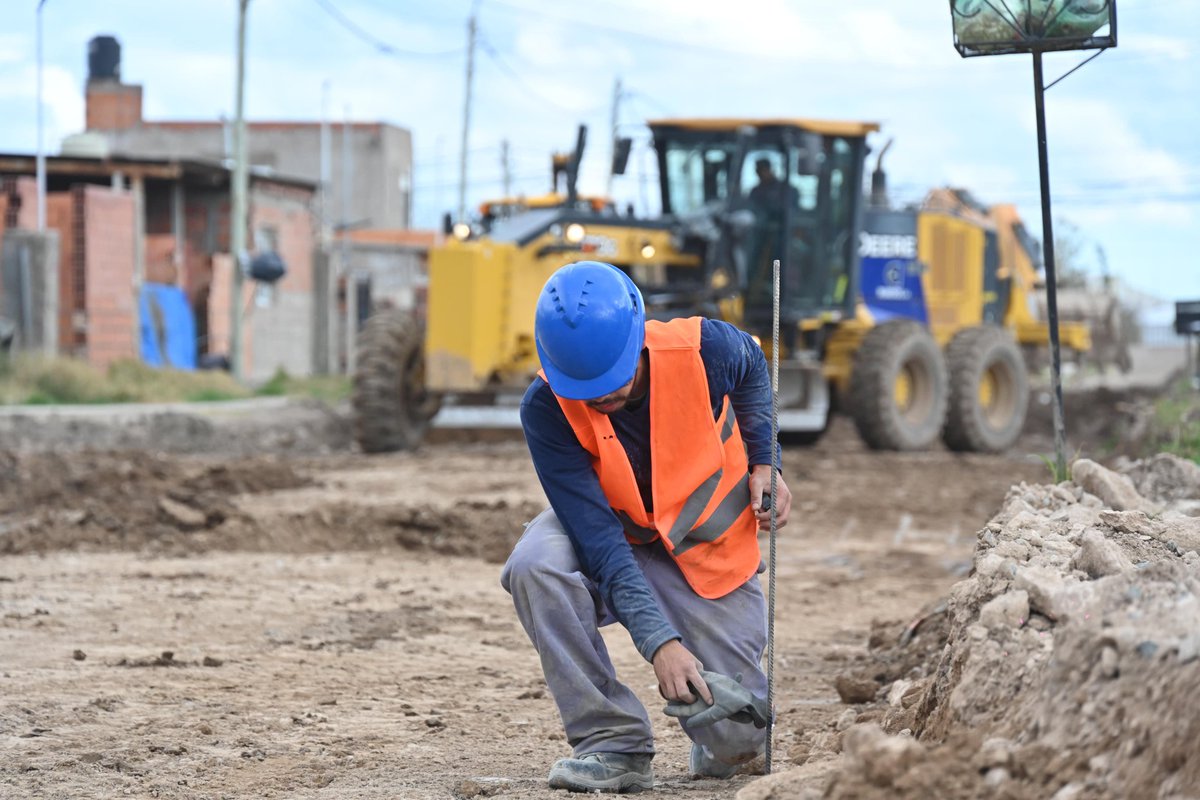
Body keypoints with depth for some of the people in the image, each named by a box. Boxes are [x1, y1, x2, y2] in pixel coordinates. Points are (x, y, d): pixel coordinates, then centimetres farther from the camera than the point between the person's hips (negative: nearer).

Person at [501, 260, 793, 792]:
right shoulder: (546, 409, -25)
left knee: (734, 742, -9)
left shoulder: (704, 349, -23)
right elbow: (598, 538, -30)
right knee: (534, 567, -35)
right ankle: (614, 743, -21)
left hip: (711, 556, 0)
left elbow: (753, 370, 5)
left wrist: (764, 462, -6)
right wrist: (659, 641, -39)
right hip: (618, 544, 0)